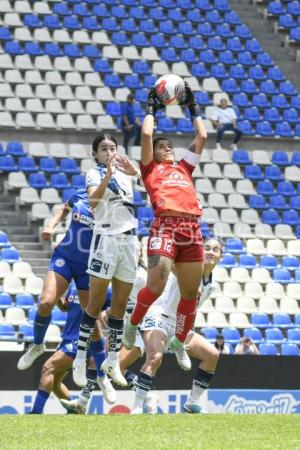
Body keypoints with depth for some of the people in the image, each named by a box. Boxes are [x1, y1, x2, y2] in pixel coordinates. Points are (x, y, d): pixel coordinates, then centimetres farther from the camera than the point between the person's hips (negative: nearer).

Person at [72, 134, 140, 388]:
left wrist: (133, 172, 1)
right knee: (96, 304, -7)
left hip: (129, 240, 5)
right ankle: (80, 359, -3)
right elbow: (93, 201, -17)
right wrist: (108, 174, -26)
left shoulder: (126, 173, 16)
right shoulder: (95, 174, 0)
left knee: (120, 305, 6)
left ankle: (113, 360, 11)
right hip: (106, 238, -5)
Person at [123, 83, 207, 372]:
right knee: (156, 285, -18)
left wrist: (193, 109, 37)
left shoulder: (184, 168, 29)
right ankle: (132, 324, 9)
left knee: (190, 292, 5)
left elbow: (202, 137, 30)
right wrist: (152, 108, 24)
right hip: (165, 226, -5)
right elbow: (147, 134, 9)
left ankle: (179, 342, 22)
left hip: (192, 229, 5)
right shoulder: (151, 169, 17)